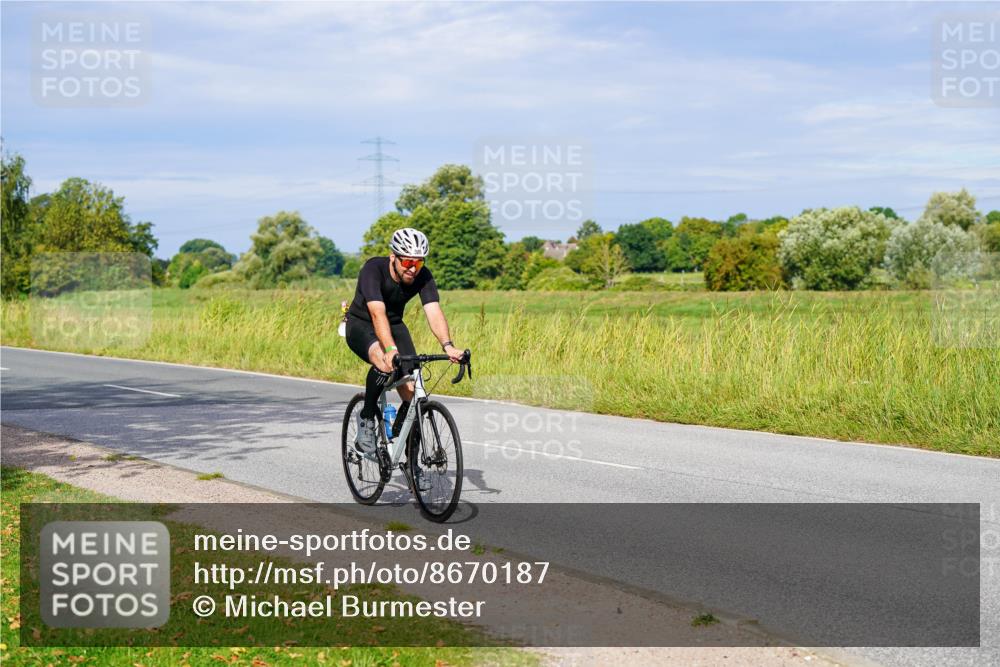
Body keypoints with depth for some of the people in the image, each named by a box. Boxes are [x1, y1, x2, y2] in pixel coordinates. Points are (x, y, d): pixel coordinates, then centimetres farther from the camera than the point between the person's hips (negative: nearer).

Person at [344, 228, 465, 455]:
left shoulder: (423, 276, -19)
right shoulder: (373, 269, -30)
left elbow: (434, 312, -31)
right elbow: (378, 313, -42)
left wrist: (447, 345, -48)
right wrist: (391, 349, -56)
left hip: (394, 325, 4)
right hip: (362, 325, -4)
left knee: (412, 392, -12)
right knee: (385, 364, -37)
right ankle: (366, 418, -14)